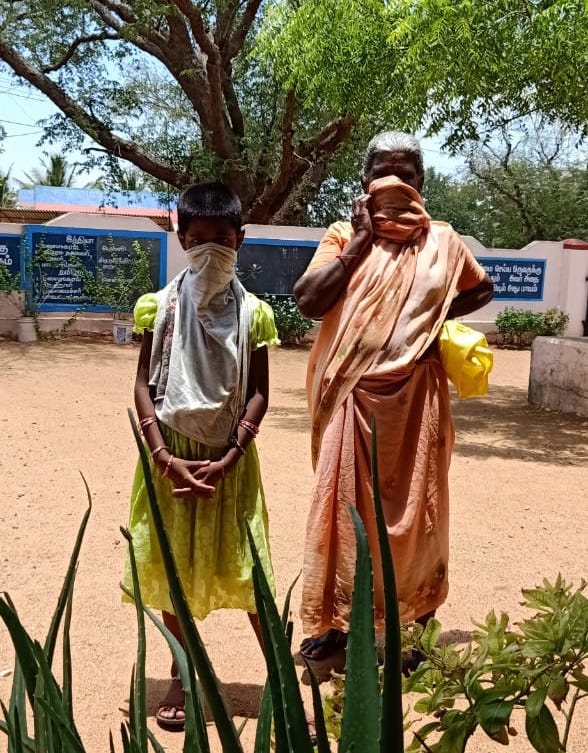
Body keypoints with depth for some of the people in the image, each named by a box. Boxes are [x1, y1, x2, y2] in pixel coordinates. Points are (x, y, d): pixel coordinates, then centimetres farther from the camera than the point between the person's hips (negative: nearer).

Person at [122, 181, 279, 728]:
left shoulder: (253, 312, -2)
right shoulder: (161, 306, -1)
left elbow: (258, 394, -4)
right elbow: (144, 384, -3)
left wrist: (227, 459, -14)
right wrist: (165, 456, -14)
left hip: (230, 457, -1)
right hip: (171, 453, 1)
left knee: (245, 566, 2)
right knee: (172, 564, 10)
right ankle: (181, 677, 26)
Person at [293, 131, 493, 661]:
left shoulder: (441, 242, 5)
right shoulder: (345, 236, 3)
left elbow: (482, 288, 20)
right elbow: (307, 300, -10)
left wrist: (438, 313, 3)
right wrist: (359, 242, -10)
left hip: (415, 396, 1)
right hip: (354, 395, 0)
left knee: (414, 505, 9)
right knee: (344, 502, 6)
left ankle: (417, 624, 25)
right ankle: (335, 620, 21)